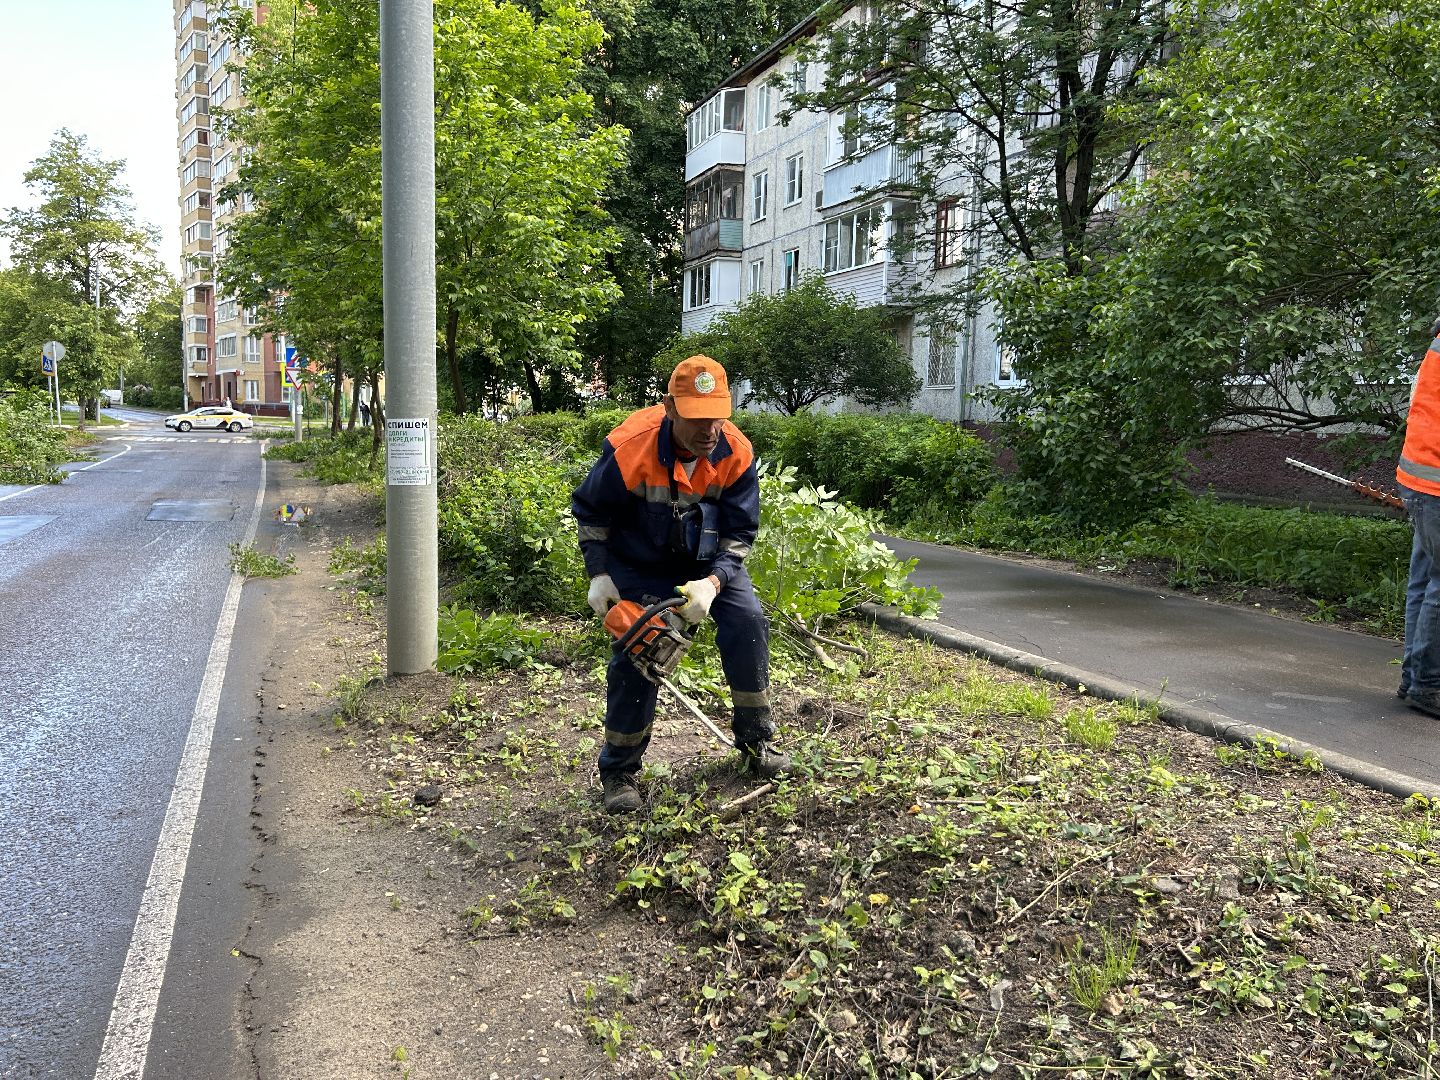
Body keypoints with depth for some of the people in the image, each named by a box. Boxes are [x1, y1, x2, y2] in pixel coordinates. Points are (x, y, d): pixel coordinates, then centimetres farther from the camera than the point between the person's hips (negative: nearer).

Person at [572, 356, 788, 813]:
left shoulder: (736, 453, -24)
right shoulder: (629, 447, -31)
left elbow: (739, 532, -14)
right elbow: (590, 509, -12)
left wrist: (712, 583, -30)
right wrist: (599, 576, -16)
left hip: (707, 558, 3)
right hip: (640, 564, -2)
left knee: (747, 622, -13)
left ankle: (755, 741, 6)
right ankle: (619, 771, 5)